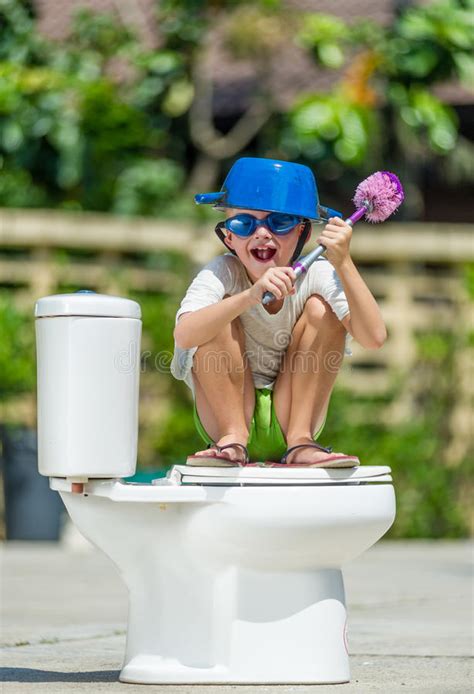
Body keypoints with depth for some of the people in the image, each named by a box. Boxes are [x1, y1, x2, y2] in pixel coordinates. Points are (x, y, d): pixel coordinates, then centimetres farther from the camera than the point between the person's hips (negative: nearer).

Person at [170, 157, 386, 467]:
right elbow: (184, 335, -37)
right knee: (221, 313, -22)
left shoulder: (317, 276, -12)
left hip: (288, 420, 2)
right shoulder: (222, 274, -16)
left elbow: (374, 337, -26)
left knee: (320, 308, -17)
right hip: (225, 416, -1)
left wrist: (344, 265, -37)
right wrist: (252, 294, -50)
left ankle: (300, 442, -15)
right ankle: (233, 439, -16)